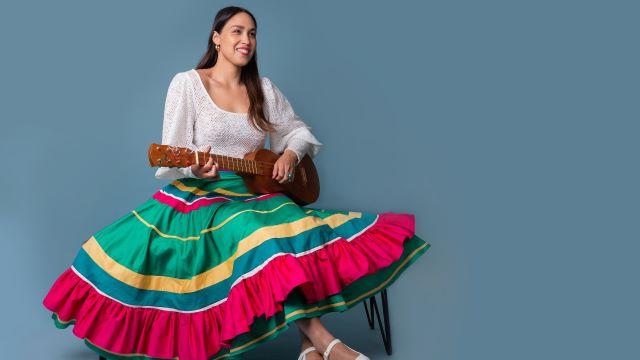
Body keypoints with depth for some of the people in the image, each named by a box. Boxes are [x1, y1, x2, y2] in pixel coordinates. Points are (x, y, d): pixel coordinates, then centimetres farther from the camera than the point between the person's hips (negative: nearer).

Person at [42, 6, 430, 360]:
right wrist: (195, 169, -27)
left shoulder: (264, 89, 11)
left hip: (255, 193, 5)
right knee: (260, 233, -36)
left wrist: (290, 154, -5)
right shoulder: (187, 83, -1)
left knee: (303, 228, -27)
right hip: (200, 195, -4)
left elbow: (298, 130, 18)